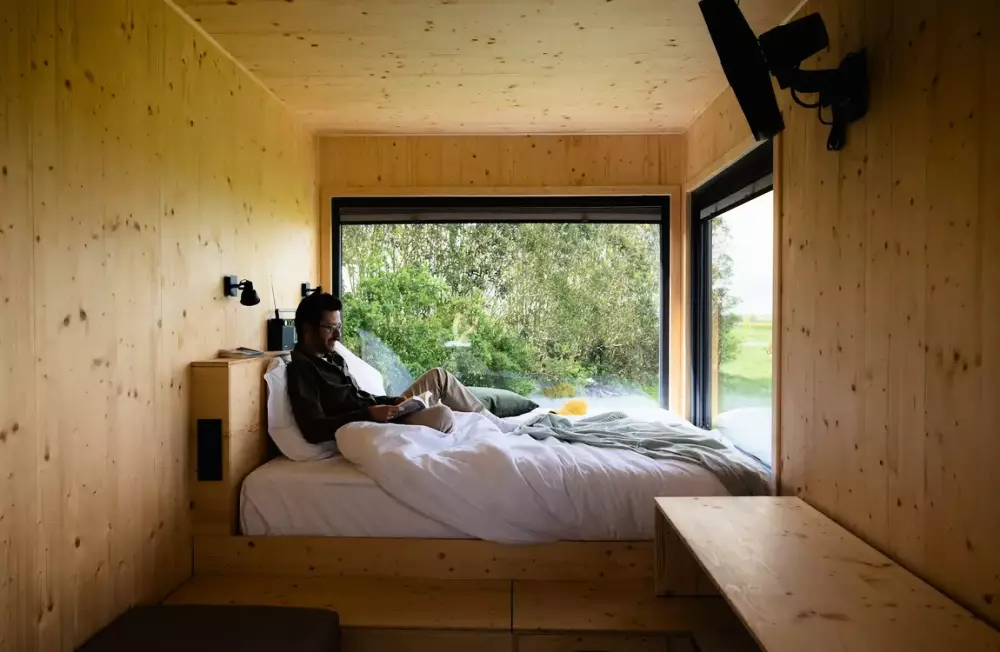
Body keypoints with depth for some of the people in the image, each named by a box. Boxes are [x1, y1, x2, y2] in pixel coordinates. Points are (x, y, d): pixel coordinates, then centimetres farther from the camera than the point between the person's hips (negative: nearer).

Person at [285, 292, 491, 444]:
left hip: (382, 415, 10)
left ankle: (492, 423, 14)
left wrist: (396, 401, 1)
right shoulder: (300, 369, -14)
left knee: (438, 376, 3)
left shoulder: (334, 358, 15)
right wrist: (369, 415, -27)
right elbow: (313, 430, -25)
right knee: (442, 415, -28)